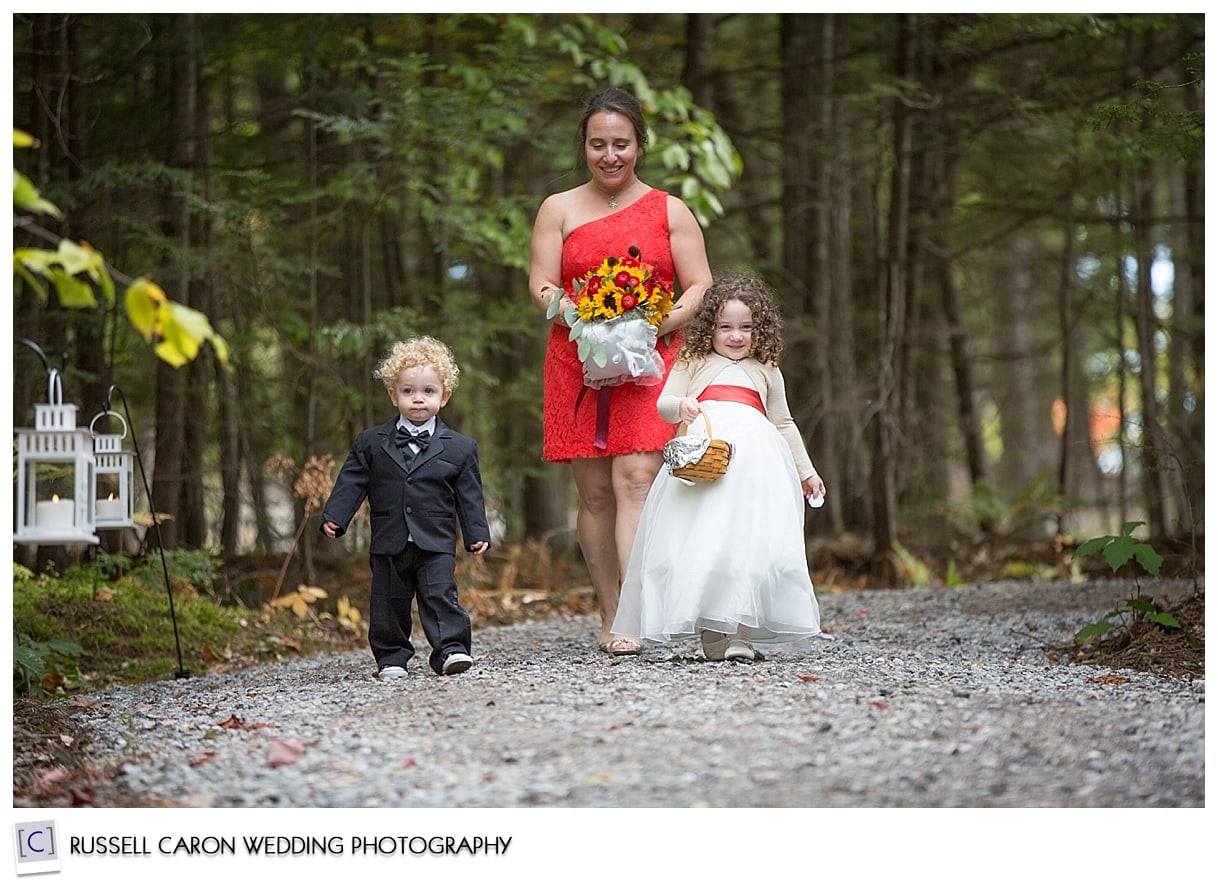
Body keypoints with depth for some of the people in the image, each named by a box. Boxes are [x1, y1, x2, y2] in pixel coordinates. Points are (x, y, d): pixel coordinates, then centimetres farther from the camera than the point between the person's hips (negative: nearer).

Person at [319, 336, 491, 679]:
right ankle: (391, 657, 17)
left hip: (436, 545, -2)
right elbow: (352, 483, 6)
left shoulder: (459, 448, 3)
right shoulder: (371, 443, 5)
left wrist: (477, 533, -2)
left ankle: (451, 649, -9)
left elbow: (469, 495, 4)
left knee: (440, 596, -13)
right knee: (388, 603, 6)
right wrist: (334, 517, -4)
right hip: (389, 544, 2)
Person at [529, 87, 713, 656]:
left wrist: (657, 326, -11)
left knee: (636, 479, -16)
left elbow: (700, 286, 7)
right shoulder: (559, 209, 12)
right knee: (595, 492, 1)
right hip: (577, 363, 1)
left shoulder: (669, 211, 12)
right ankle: (609, 617, 9)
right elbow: (541, 286, 4)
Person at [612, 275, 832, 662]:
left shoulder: (766, 372, 25)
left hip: (754, 458, 1)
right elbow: (664, 403, 10)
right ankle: (710, 633, -8)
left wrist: (806, 471, 33)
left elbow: (783, 423, 32)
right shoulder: (693, 363, 19)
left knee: (750, 539, -12)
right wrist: (680, 406, -14)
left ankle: (742, 633, -14)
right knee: (700, 541, -11)